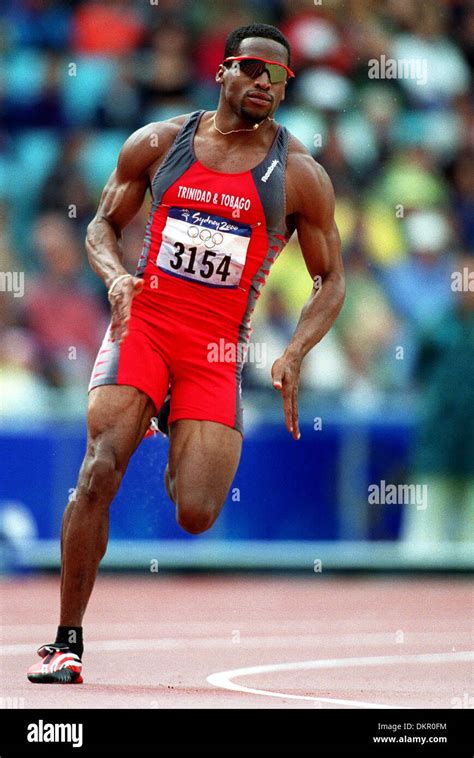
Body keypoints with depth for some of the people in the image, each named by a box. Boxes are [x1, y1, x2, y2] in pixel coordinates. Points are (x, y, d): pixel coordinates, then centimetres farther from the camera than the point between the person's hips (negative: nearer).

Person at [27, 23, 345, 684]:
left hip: (218, 347, 0)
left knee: (195, 517, -11)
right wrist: (116, 275, -10)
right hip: (144, 321, 0)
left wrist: (295, 355, -9)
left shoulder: (300, 176, 0)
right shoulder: (158, 144, 4)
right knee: (100, 470, -20)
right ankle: (67, 640, -12)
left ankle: (182, 461, 30)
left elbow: (330, 280, 6)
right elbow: (104, 225, 13)